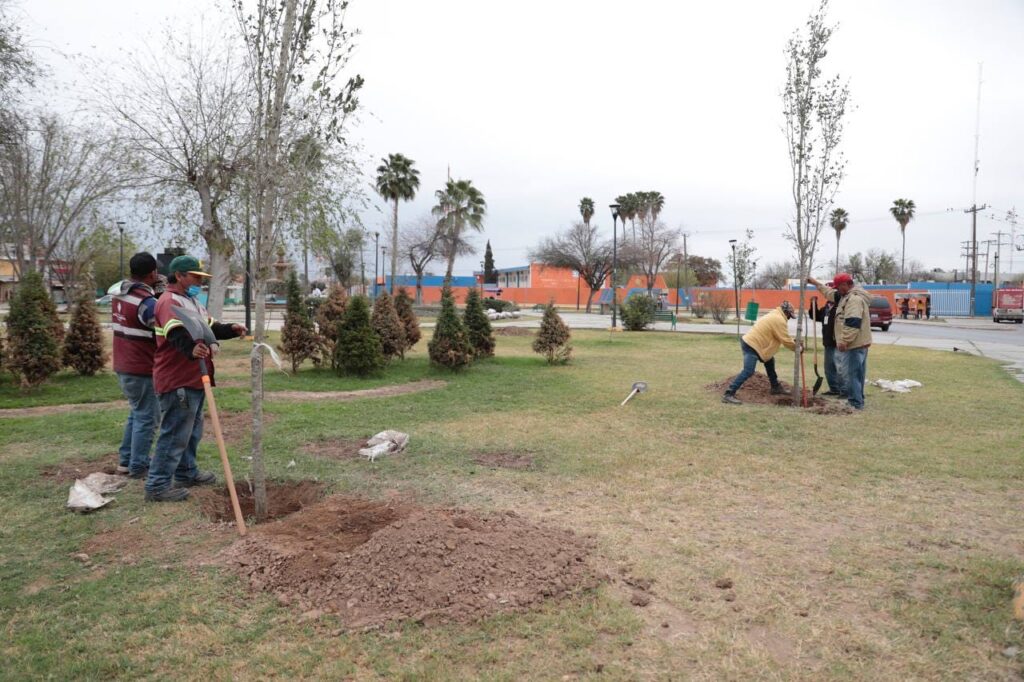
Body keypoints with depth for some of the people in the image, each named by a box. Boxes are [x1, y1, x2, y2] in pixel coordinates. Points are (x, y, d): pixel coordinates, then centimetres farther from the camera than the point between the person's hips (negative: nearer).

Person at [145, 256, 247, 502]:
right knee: (175, 434, -7)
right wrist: (191, 350, -54)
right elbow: (178, 335, -35)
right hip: (177, 382, -11)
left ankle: (187, 473, 34)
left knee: (192, 431, 20)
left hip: (194, 379, 11)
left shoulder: (191, 301, 18)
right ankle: (157, 486, 0)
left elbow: (210, 327, 22)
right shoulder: (169, 302, -17)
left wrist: (230, 330, 3)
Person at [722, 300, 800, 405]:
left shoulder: (775, 316, 22)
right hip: (751, 345, -11)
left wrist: (794, 343, 21)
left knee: (769, 361, 26)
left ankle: (776, 387, 39)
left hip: (750, 342, 11)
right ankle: (728, 394, -24)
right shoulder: (779, 320, -12)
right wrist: (797, 347, 5)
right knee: (748, 372, -20)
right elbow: (786, 340, -9)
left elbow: (784, 337, 29)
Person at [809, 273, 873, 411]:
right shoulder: (849, 296, 16)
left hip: (853, 344, -11)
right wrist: (816, 283, 35)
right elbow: (830, 293, 33)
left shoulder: (854, 299, -18)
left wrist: (844, 341, -25)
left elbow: (853, 323, -26)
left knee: (849, 374, -8)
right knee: (855, 374, 15)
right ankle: (857, 401, 23)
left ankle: (856, 403, -4)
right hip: (857, 343, 11)